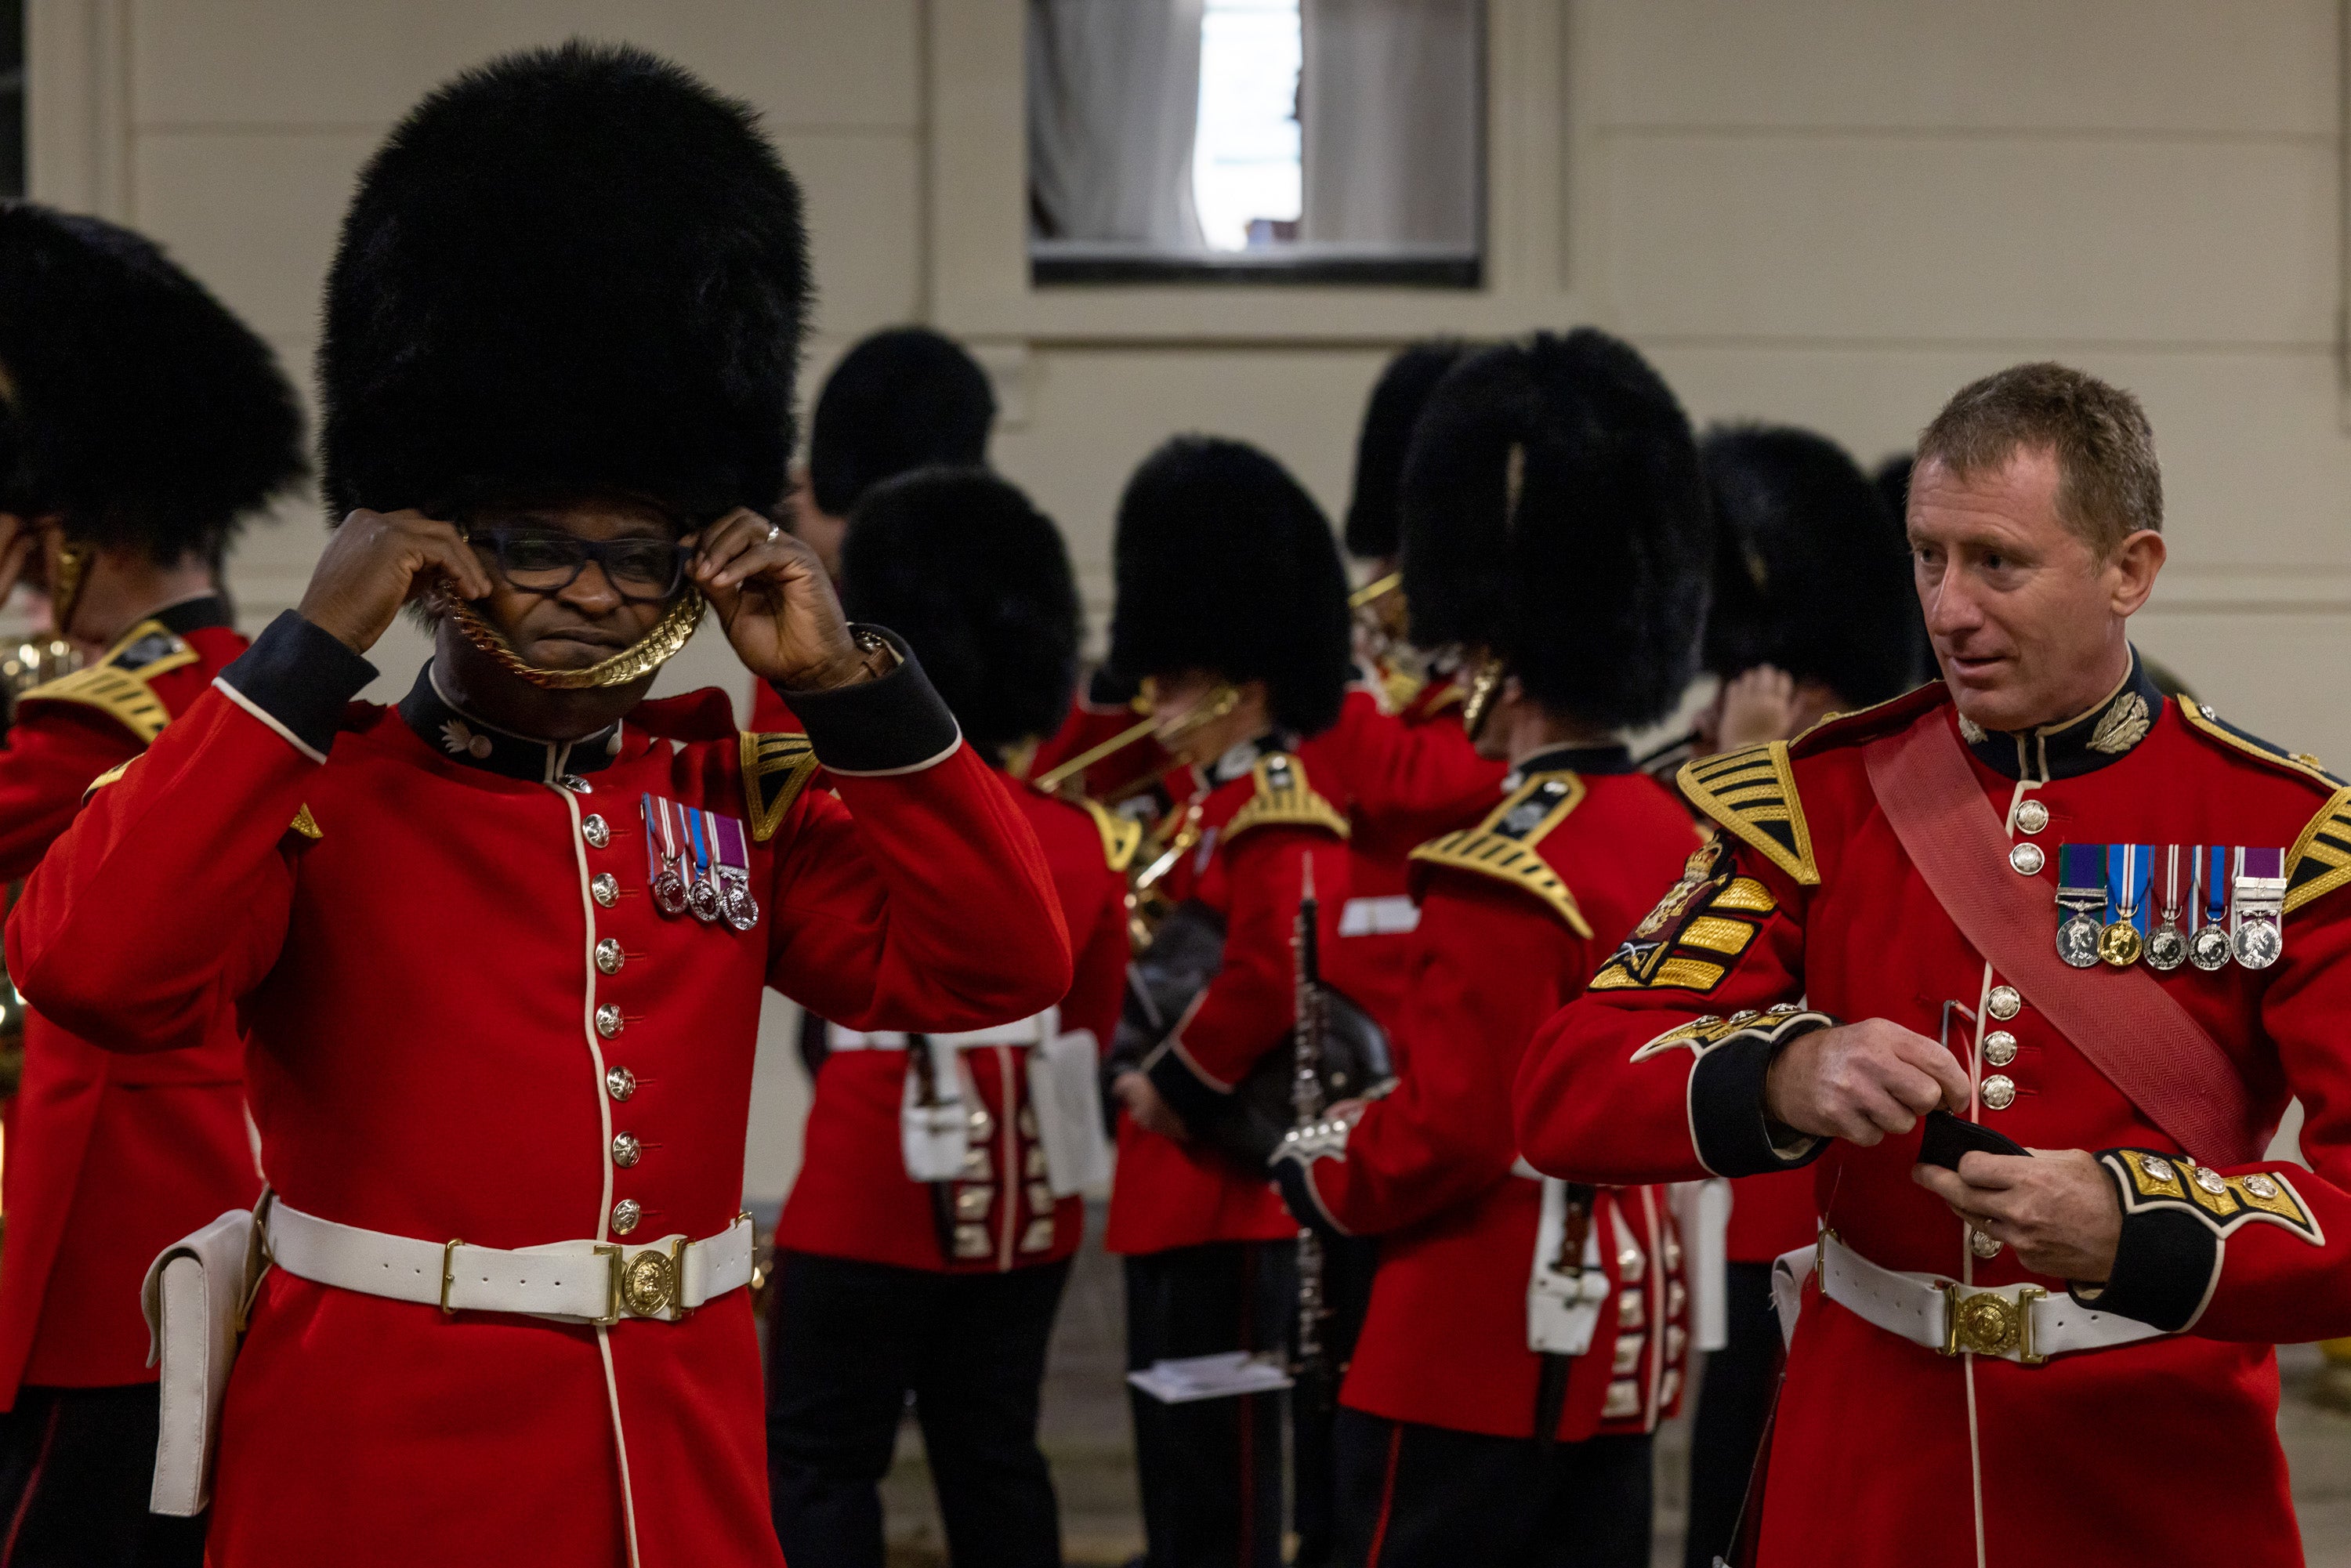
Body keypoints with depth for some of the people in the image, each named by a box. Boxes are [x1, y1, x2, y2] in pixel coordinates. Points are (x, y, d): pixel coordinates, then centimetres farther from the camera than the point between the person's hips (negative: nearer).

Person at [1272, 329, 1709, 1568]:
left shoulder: (1501, 876, -18)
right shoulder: (1673, 835, 9)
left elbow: (1451, 1132, -21)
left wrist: (1317, 1175, -4)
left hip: (1479, 1353, -9)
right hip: (1618, 1337, 9)